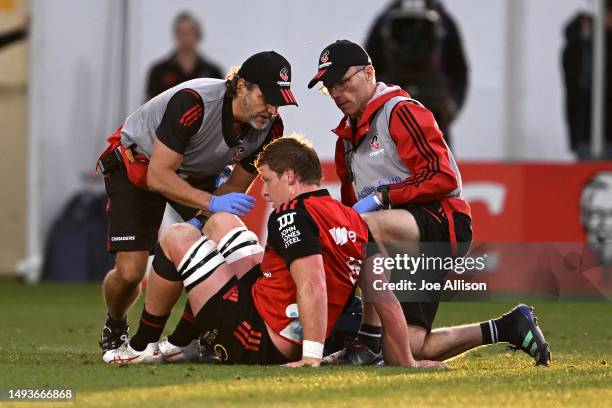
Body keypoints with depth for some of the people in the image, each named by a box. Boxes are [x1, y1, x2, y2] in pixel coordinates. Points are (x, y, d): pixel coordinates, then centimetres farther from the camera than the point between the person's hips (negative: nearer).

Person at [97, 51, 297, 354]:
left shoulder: (269, 128, -20)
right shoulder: (193, 103, -39)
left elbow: (235, 189, -9)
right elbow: (158, 176, -36)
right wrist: (213, 203, -46)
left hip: (195, 175, 5)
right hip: (136, 166, -5)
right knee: (130, 271, -15)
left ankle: (187, 339, 2)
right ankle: (115, 329, 19)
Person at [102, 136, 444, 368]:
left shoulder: (293, 213, -18)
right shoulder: (356, 222, 6)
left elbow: (313, 286, -30)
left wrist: (312, 358, -33)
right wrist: (406, 361, 9)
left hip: (253, 342, -9)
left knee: (178, 237, 6)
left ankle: (143, 347, 18)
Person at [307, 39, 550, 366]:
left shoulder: (401, 111, -6)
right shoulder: (347, 135, 21)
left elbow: (443, 178, -17)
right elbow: (353, 206, 28)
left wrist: (381, 195, -20)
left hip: (444, 222, -9)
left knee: (368, 226, -38)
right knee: (411, 348, -1)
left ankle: (369, 344, -35)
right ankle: (508, 329, 20)